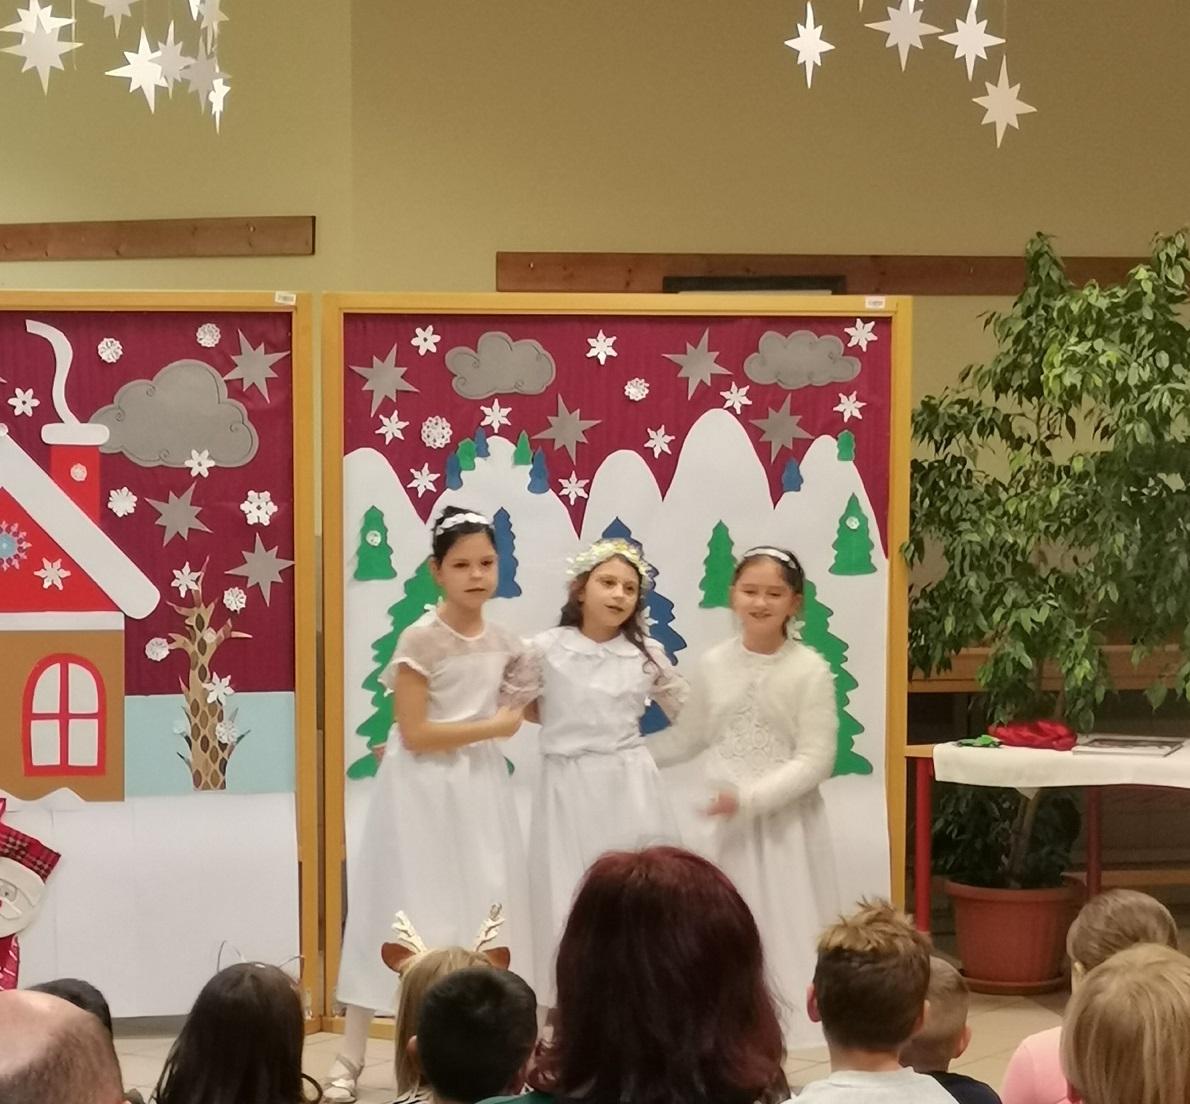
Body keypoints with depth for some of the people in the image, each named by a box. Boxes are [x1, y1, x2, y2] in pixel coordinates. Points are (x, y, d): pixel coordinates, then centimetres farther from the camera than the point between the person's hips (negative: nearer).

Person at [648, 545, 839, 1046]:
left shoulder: (810, 671, -11)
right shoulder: (715, 664, 2)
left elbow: (814, 761, -15)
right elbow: (689, 737, 16)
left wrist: (749, 798, -22)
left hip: (787, 822, -4)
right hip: (731, 825, 4)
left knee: (786, 939, -3)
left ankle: (790, 1039, 0)